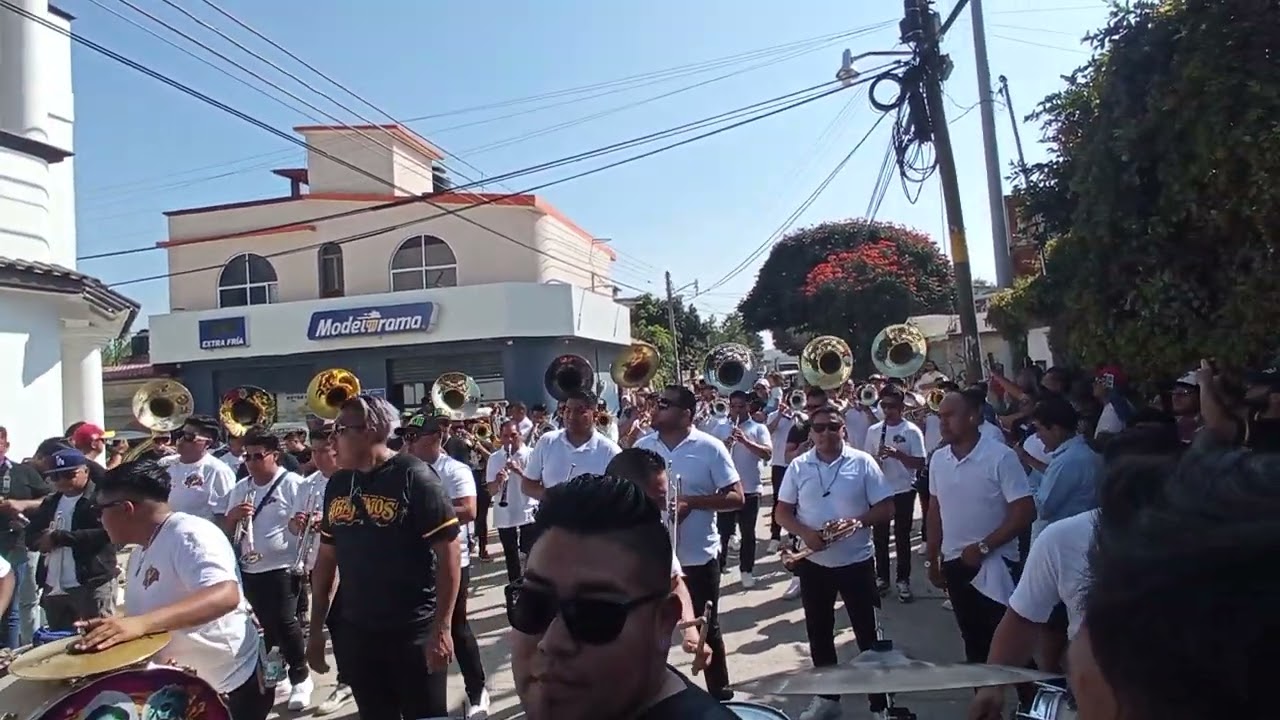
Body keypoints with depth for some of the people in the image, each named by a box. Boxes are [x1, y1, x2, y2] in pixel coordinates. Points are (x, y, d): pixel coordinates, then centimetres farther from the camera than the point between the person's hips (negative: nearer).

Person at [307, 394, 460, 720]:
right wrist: (316, 628, 12)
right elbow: (327, 557, 12)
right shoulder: (337, 484, 4)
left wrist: (442, 628, -19)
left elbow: (449, 553, -16)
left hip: (414, 632, -6)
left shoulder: (413, 477, -14)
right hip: (355, 633, 6)